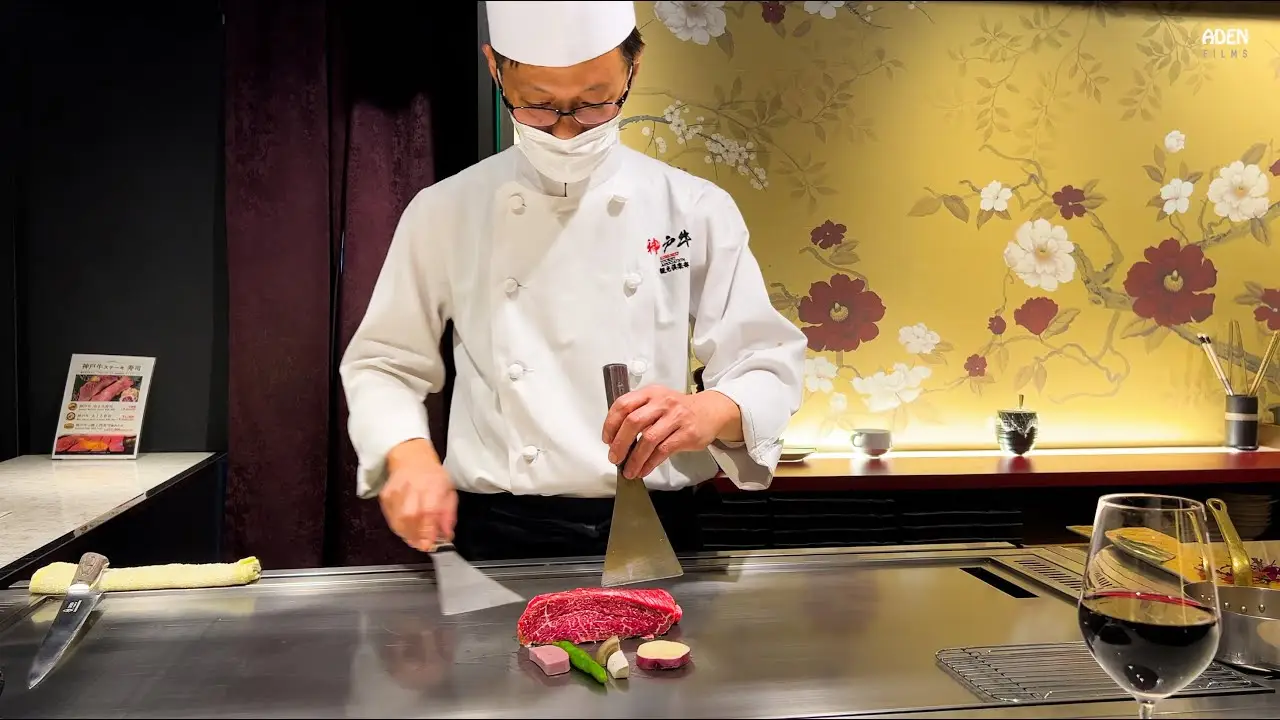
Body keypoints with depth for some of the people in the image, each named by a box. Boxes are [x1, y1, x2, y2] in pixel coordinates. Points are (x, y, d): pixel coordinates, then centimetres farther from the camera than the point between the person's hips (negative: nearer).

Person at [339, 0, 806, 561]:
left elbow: (767, 365, 0)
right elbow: (383, 363, 9)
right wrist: (410, 453, -11)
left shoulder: (695, 211, 1)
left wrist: (711, 412, -23)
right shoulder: (444, 213, 2)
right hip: (499, 539, 0)